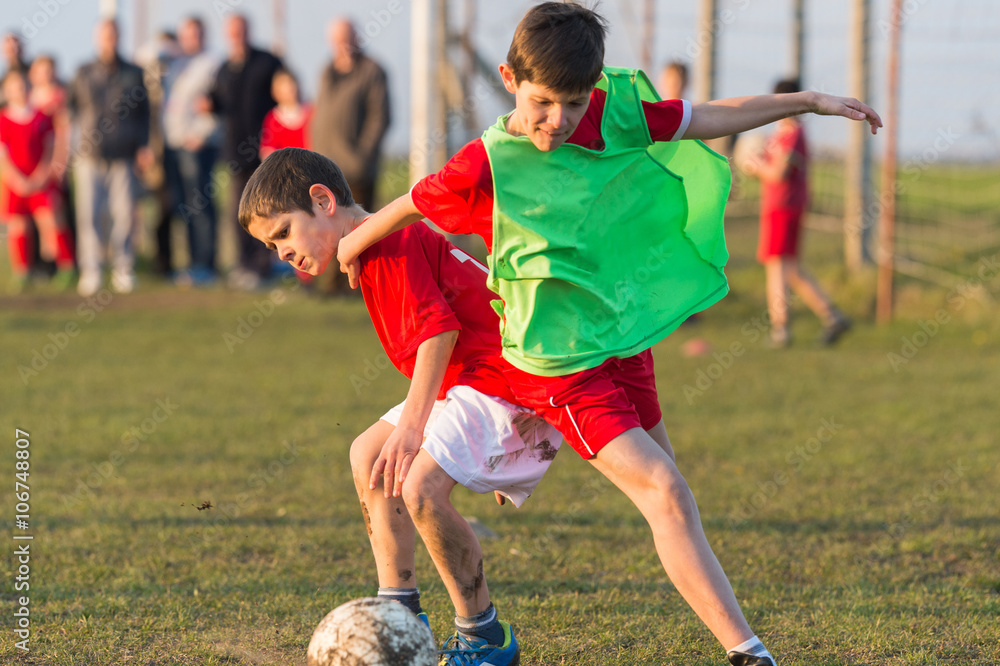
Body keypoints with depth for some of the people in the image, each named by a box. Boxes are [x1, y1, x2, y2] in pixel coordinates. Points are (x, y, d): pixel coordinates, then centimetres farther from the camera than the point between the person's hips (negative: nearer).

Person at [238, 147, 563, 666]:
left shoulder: (390, 241, -13)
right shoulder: (382, 250, 18)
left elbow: (438, 327, -24)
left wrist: (411, 424, -24)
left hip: (508, 377, -11)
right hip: (469, 383, 11)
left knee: (419, 484, -23)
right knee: (368, 456, 14)